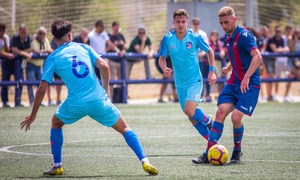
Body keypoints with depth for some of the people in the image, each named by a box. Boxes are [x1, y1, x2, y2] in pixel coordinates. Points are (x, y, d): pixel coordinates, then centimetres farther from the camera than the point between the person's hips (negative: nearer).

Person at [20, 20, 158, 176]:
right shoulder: (83, 47, 12)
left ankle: (57, 166, 22)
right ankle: (144, 162, -3)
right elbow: (104, 66, -1)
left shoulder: (52, 58, 6)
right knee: (124, 128, 14)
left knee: (56, 123, 29)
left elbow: (42, 89, 1)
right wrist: (106, 88, 14)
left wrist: (33, 115, 8)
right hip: (98, 99, 1)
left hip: (75, 103, -1)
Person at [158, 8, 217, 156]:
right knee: (192, 117, 7)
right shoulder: (168, 39, -4)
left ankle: (208, 120, 8)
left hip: (195, 80, -4)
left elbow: (209, 51, 6)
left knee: (190, 112, -23)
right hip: (180, 83, 4)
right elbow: (162, 58, 5)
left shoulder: (194, 37, -9)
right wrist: (164, 69, -17)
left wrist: (212, 71, 1)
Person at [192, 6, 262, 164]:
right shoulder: (229, 38, 13)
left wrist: (246, 77, -31)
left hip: (249, 84, -7)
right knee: (221, 112, -8)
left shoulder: (244, 35, -13)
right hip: (233, 83, 8)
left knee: (236, 117, -16)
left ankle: (237, 151, 9)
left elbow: (257, 57, -26)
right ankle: (209, 153, -9)